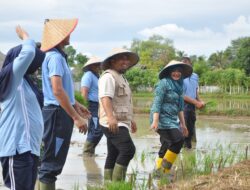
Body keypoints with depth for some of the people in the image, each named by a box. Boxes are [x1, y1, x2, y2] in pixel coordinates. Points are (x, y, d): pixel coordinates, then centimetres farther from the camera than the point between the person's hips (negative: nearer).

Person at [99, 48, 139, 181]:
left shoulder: (121, 77, 22)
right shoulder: (109, 76, -11)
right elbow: (105, 98, -25)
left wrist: (131, 120, 34)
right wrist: (111, 117, -38)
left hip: (120, 123, 10)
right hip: (113, 124, -10)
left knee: (114, 155, 9)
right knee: (128, 150, -20)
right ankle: (117, 183, -19)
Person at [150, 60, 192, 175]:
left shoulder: (179, 85, 15)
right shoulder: (164, 83, -10)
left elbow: (180, 107, 21)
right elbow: (157, 102, -16)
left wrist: (183, 124, 20)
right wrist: (155, 121, -23)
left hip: (172, 120, 8)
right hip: (162, 118, -8)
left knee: (168, 145, 6)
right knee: (178, 140, -18)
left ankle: (160, 169, 15)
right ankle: (165, 168, -7)